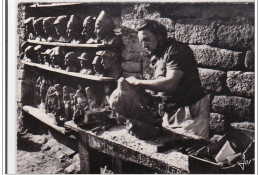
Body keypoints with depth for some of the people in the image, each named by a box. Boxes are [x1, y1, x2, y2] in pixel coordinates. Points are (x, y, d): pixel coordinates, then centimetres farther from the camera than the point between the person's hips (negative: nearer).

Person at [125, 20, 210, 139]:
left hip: (191, 110, -8)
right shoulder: (157, 57, 16)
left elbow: (170, 84, -24)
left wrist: (138, 82, -18)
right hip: (171, 113, 8)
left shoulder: (176, 50, -12)